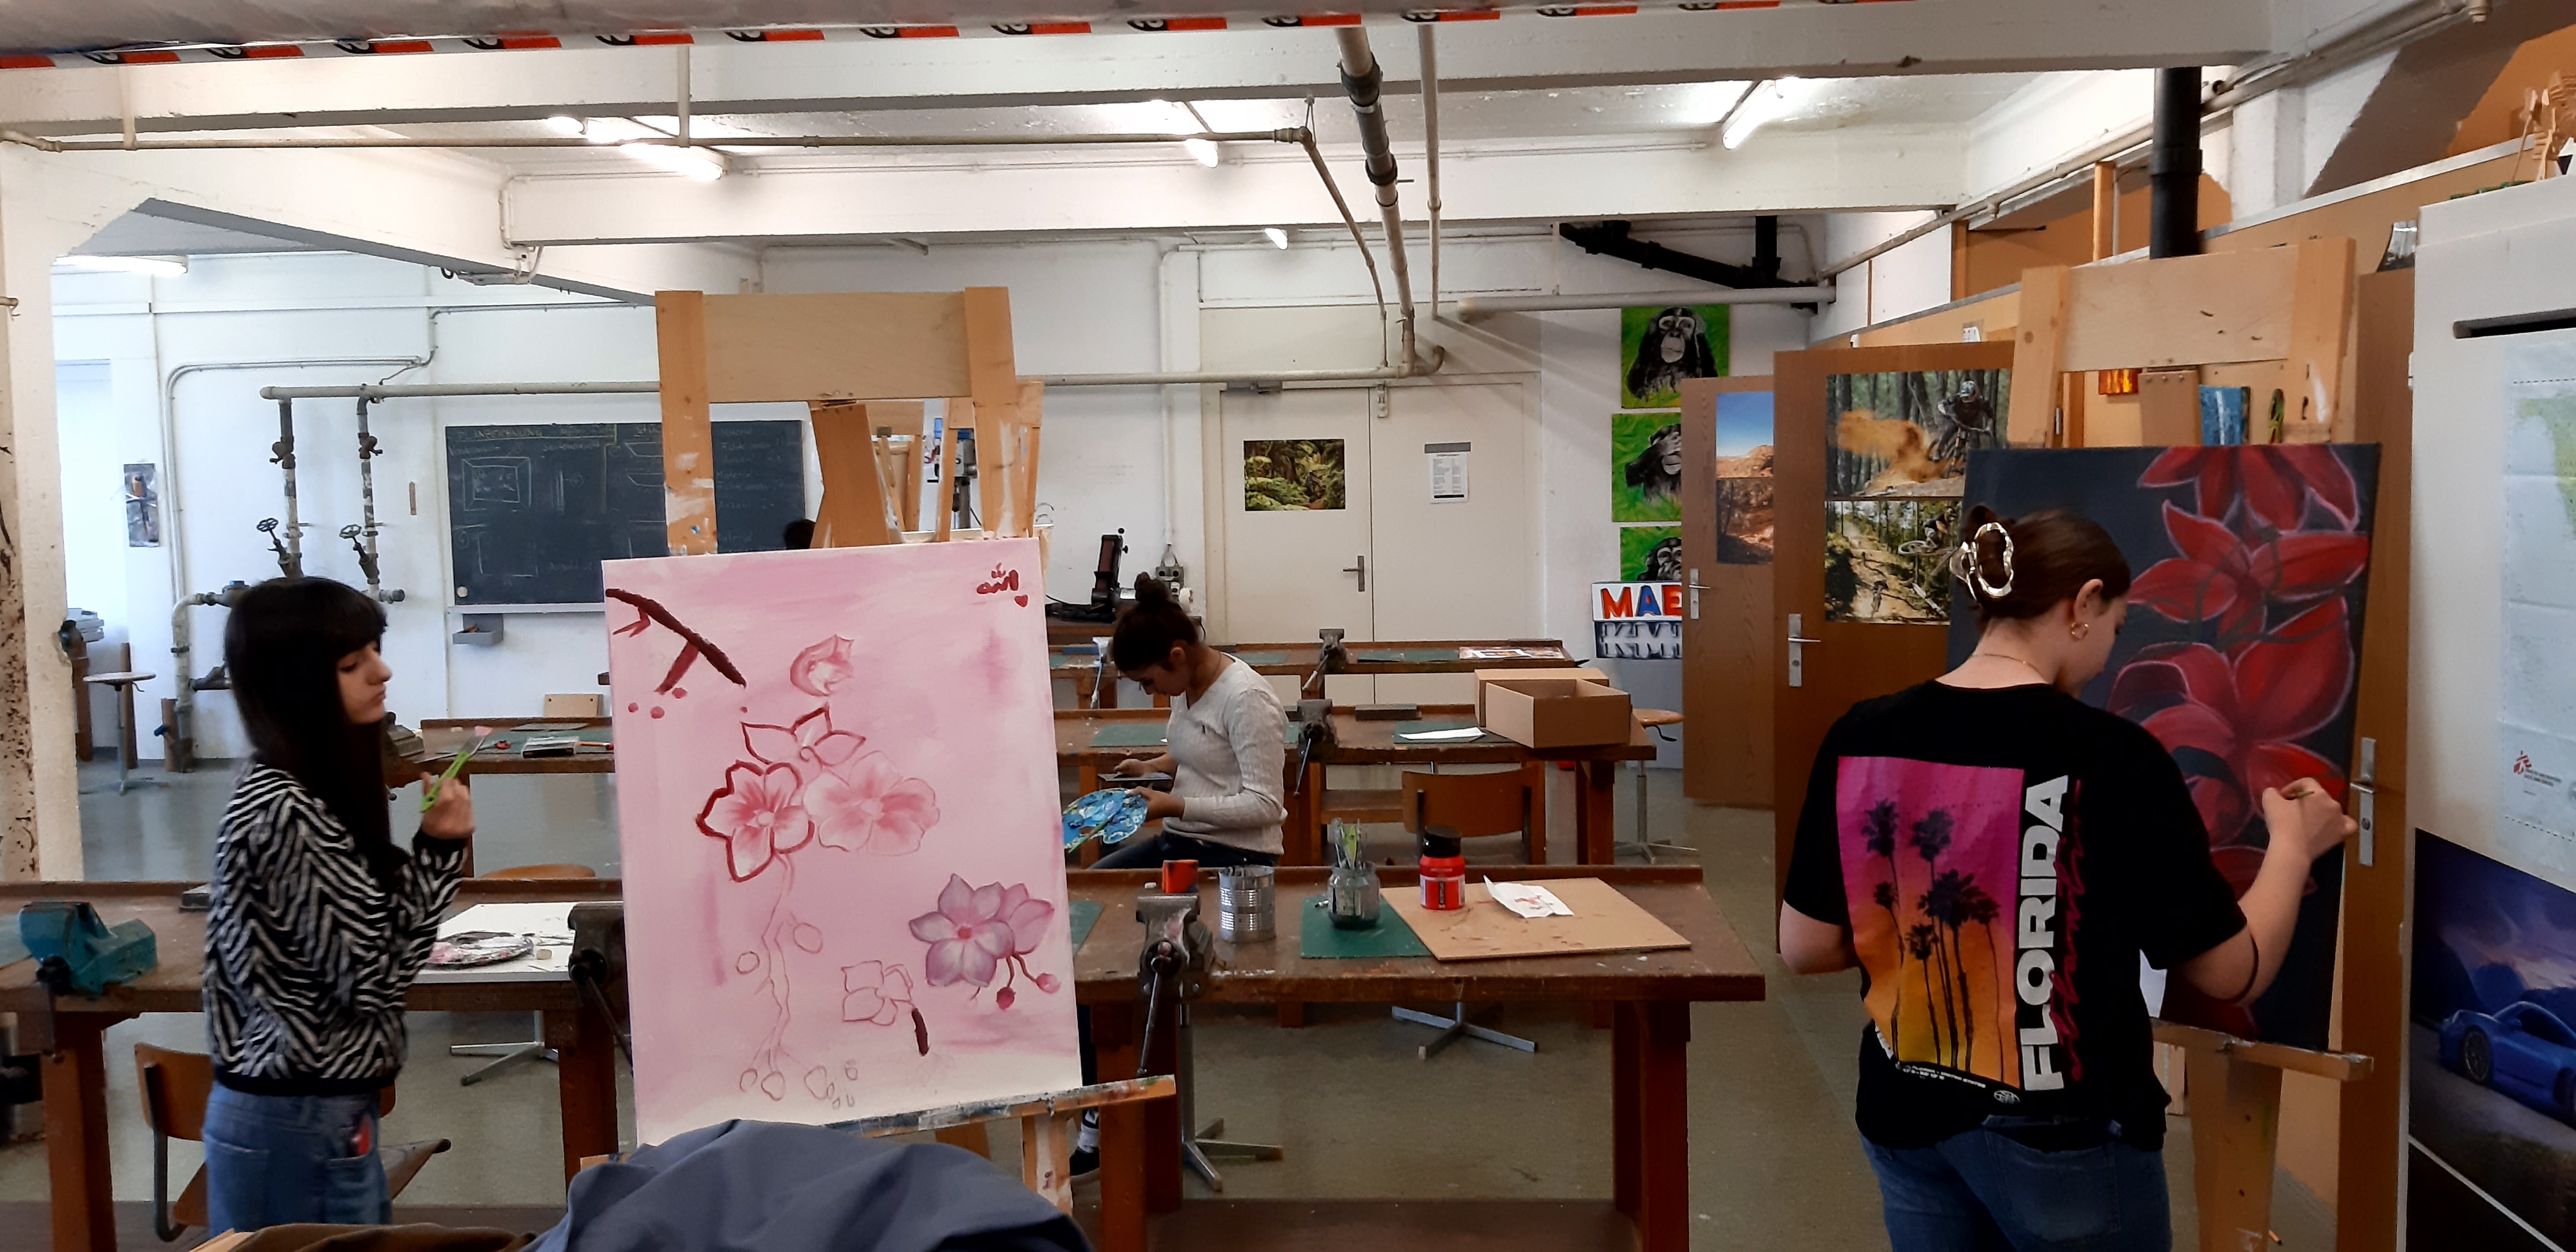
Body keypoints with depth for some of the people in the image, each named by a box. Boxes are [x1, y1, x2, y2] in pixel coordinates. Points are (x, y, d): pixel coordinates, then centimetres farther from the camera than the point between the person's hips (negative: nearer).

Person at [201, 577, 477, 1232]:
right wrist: (439, 848, -19)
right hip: (302, 1120, -10)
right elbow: (370, 981, -21)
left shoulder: (283, 789, 7)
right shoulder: (289, 813, -23)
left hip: (295, 1101, 10)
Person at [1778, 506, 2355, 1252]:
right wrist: (2294, 846, 7)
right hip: (2064, 1135, -4)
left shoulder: (1863, 736, -7)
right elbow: (2234, 973, -9)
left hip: (1907, 1117, 4)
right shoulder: (2112, 757, -18)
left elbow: (1804, 948, -2)